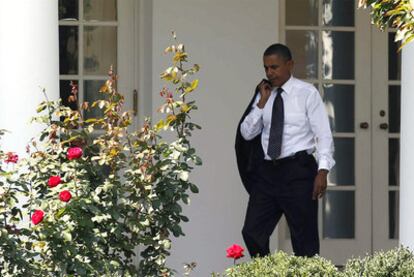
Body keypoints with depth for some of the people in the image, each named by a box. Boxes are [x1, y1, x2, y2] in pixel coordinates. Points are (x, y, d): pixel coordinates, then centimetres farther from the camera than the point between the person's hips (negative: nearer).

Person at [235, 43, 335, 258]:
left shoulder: (307, 93, -2)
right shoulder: (263, 95, 12)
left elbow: (324, 135, -7)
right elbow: (247, 133, 9)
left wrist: (323, 171, -18)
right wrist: (261, 103, -2)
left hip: (298, 170, -5)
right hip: (267, 171, 5)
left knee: (304, 239, 0)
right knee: (252, 233, 0)